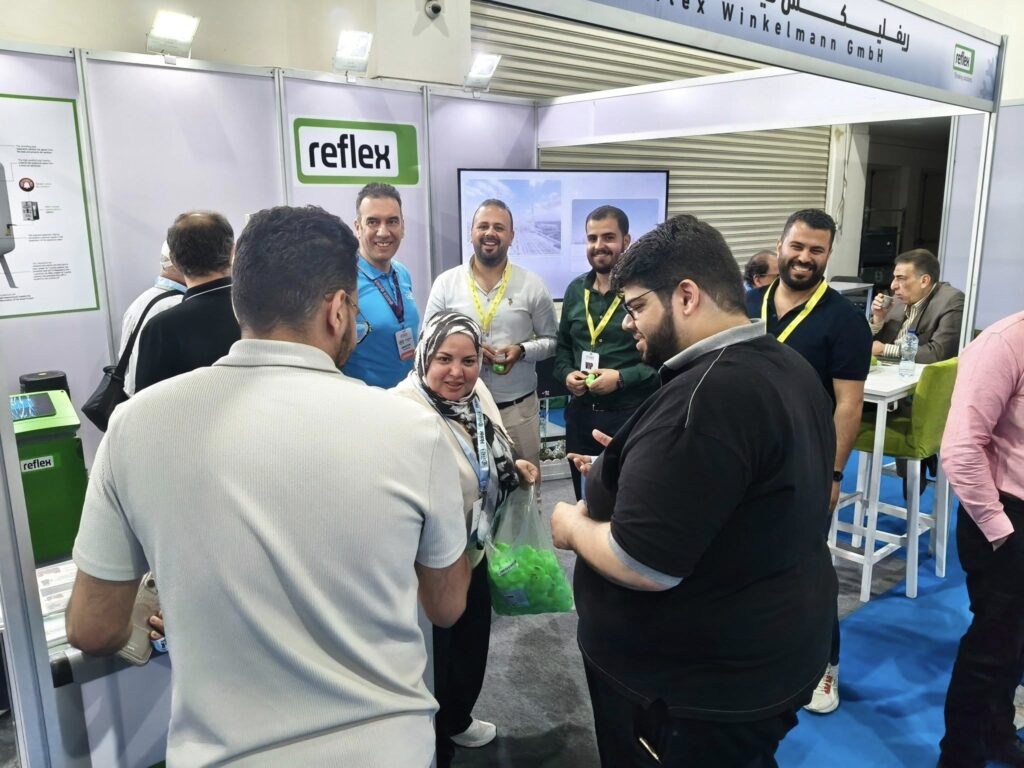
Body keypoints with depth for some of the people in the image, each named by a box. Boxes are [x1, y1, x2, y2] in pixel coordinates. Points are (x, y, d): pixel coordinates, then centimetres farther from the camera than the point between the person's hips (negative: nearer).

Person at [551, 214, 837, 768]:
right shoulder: (788, 368, 3)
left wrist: (573, 525, -12)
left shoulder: (702, 398, -30)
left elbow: (641, 565, -31)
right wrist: (630, 474, 9)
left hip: (693, 686, -9)